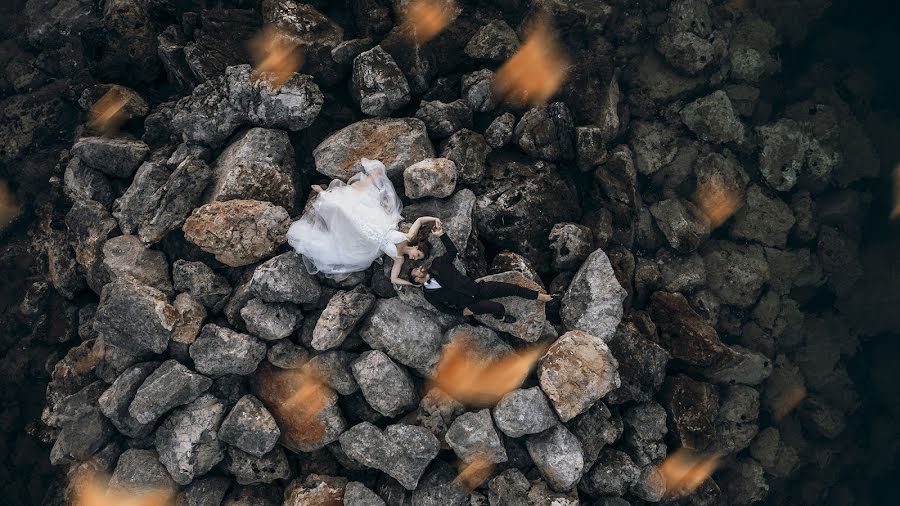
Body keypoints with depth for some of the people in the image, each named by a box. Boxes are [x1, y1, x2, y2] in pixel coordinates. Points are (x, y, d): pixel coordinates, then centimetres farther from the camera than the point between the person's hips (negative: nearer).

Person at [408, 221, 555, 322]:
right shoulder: (430, 295, -6)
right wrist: (465, 312, -9)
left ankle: (543, 297, 12)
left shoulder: (437, 265, 2)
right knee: (498, 308, -27)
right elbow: (446, 310, -1)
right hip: (472, 303, -4)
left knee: (514, 288, -3)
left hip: (478, 287, 4)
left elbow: (452, 250, 4)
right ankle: (499, 316, 9)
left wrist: (441, 235, -8)